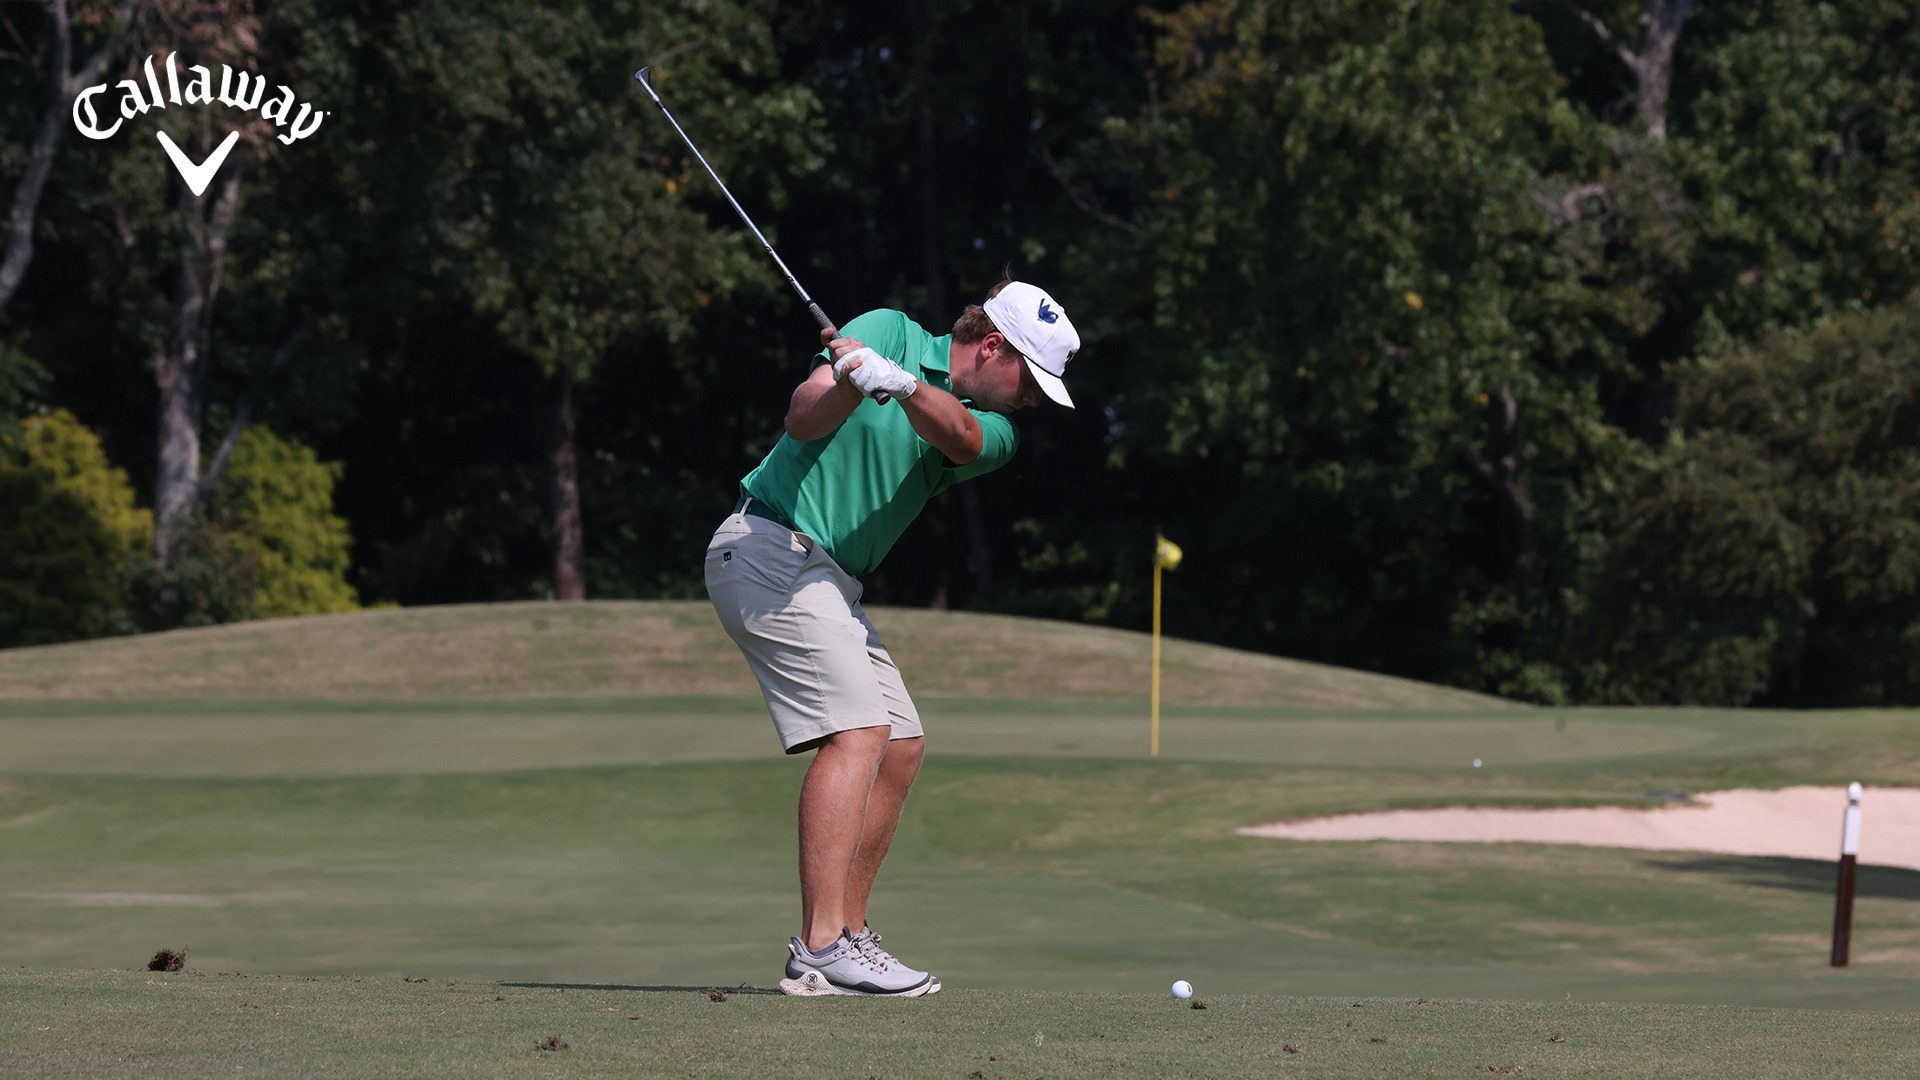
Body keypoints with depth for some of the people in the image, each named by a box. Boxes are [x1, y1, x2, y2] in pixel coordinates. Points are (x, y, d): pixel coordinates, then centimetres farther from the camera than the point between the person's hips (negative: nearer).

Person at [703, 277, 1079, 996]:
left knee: (901, 747, 8)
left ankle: (844, 936, 12)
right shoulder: (890, 333, -5)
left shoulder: (994, 432, 8)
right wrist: (851, 386, -38)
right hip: (772, 546, -9)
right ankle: (821, 951, -24)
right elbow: (803, 419, -16)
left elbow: (958, 436, -17)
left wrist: (901, 384, -37)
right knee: (858, 730, -19)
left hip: (831, 580, 9)